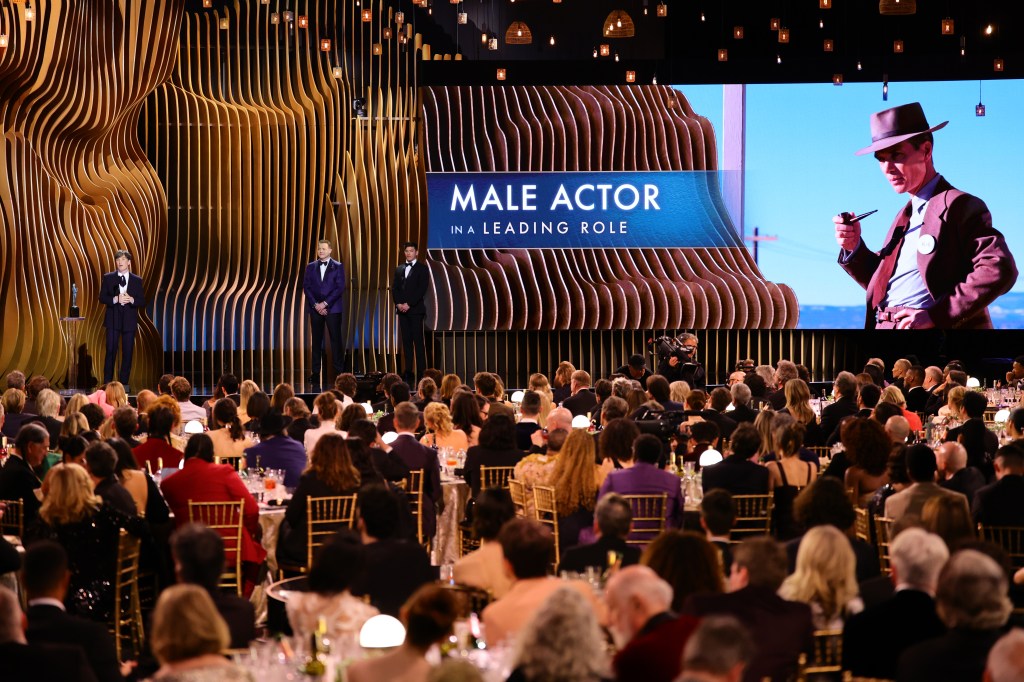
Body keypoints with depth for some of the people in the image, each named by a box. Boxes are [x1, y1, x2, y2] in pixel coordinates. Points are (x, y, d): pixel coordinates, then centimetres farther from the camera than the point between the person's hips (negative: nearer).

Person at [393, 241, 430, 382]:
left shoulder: (422, 268, 0)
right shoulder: (399, 269, 16)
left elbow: (422, 289, -9)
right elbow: (395, 288, 12)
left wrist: (409, 304, -14)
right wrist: (398, 303, -5)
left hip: (415, 310, -5)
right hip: (402, 309, 5)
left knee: (418, 341, -7)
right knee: (406, 341, 4)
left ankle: (421, 371, -7)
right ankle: (408, 372, 4)